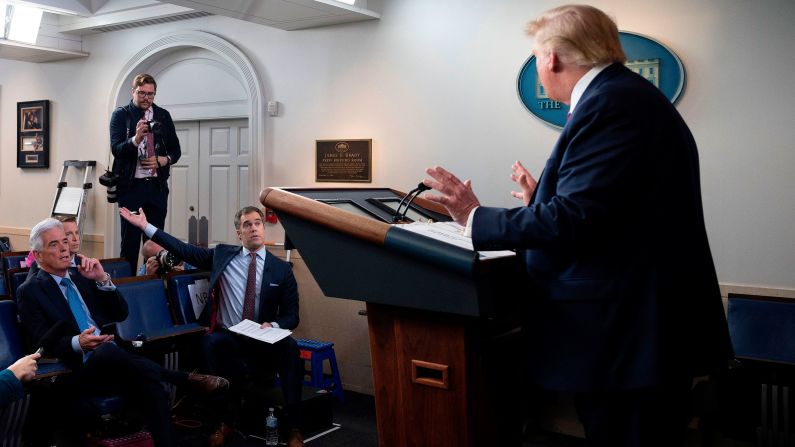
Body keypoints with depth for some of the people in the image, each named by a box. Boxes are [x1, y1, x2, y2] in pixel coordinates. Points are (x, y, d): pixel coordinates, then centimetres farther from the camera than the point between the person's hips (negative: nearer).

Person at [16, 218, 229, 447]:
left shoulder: (82, 277, 20)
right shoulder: (30, 291, 7)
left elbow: (121, 314, 13)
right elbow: (43, 342, -5)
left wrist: (102, 279, -1)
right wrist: (77, 343, -26)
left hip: (114, 362, 5)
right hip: (78, 372, -5)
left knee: (148, 381, -31)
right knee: (106, 351, -38)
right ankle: (185, 379, -32)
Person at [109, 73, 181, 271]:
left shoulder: (163, 116, 10)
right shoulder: (121, 114, 0)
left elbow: (175, 150, 13)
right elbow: (116, 149, -11)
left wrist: (164, 160, -8)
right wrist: (135, 139, -30)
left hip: (157, 185, 3)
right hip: (130, 185, -3)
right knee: (130, 239, 2)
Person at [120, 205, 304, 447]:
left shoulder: (281, 268, 3)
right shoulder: (222, 255, 7)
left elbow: (291, 316, 3)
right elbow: (184, 250, 2)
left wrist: (273, 325, -18)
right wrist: (145, 226, -1)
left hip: (264, 341, 0)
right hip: (227, 338, 0)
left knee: (290, 347, -31)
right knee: (211, 343, -34)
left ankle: (293, 428, -24)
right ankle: (225, 421, -18)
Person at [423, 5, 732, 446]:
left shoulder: (609, 103, -17)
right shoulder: (628, 94, 15)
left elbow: (572, 220, -23)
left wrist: (476, 218, -11)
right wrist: (544, 202, 30)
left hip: (627, 334, -10)